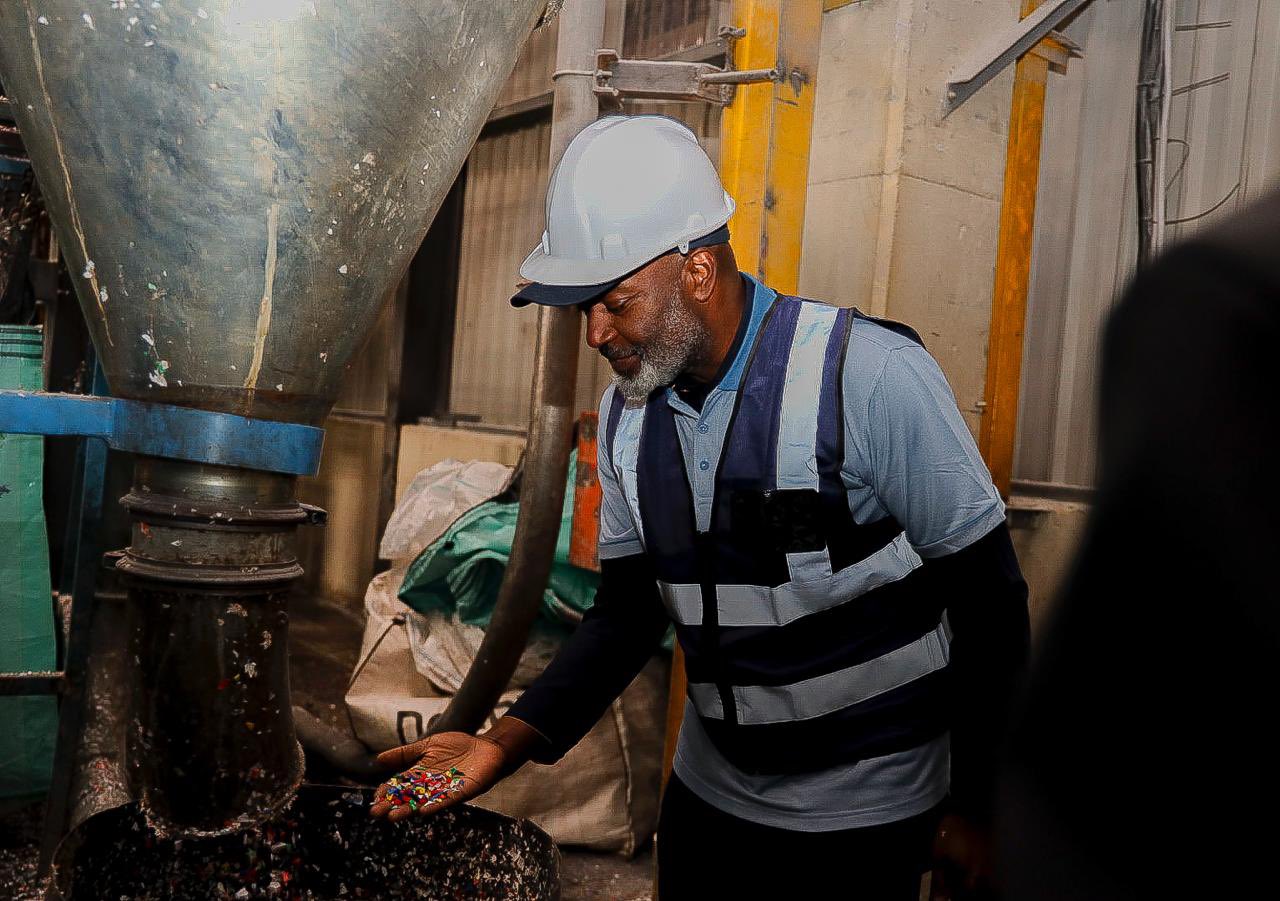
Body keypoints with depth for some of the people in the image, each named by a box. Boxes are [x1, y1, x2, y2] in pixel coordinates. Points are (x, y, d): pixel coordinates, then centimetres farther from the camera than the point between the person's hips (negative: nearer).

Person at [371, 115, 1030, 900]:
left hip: (866, 815, -5)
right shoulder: (627, 413, -3)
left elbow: (989, 600, -15)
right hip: (710, 792, 5)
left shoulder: (872, 378, -22)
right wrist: (507, 743, -10)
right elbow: (629, 609, 2)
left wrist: (980, 806, -9)